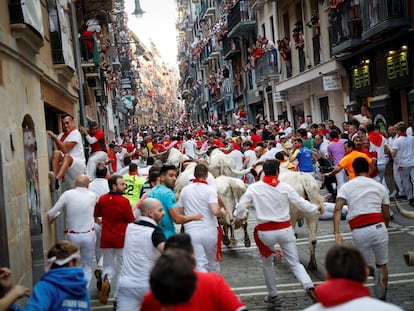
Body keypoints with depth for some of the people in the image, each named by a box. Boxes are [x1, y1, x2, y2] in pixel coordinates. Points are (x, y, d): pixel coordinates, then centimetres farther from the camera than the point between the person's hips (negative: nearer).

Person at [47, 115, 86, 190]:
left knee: (67, 157, -36)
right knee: (56, 153, -21)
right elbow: (56, 149, 3)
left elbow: (65, 149, -17)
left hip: (79, 165, -6)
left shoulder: (75, 133, -5)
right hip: (64, 163, 6)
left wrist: (55, 137, -16)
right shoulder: (61, 135, 17)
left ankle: (57, 179, -61)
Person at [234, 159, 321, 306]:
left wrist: (241, 215, 19)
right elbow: (302, 204, 2)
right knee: (295, 263, 10)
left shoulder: (254, 188, -6)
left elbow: (241, 207, -4)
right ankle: (309, 287, -12)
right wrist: (316, 208, 21)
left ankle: (273, 296, 29)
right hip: (285, 230, 0)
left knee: (267, 264, 22)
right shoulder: (285, 187, -4)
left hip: (265, 232, 0)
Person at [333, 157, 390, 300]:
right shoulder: (380, 186, 14)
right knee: (382, 265, 17)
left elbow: (337, 209, -7)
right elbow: (386, 215, 15)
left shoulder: (346, 187, 10)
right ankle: (382, 299, 4)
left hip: (358, 231, 0)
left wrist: (337, 233, -12)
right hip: (378, 227, 1)